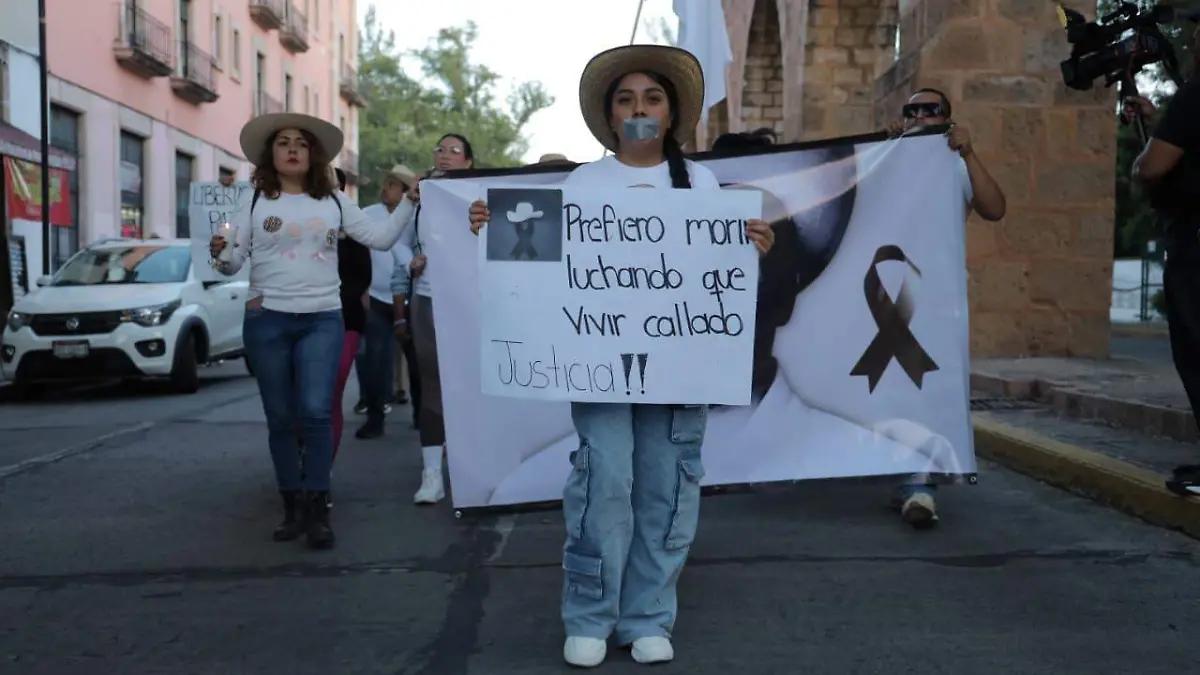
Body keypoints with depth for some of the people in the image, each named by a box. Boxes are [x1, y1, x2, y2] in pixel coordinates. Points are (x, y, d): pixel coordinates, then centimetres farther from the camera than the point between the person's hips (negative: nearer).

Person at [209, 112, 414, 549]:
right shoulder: (254, 203, 5)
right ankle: (293, 507, 16)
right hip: (267, 319, 0)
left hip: (323, 319, 0)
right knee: (281, 418, 5)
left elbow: (380, 238, 9)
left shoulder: (334, 201, 9)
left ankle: (318, 510, -5)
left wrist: (410, 202, 1)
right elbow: (233, 263, 2)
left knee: (316, 412, -12)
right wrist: (219, 253, -20)